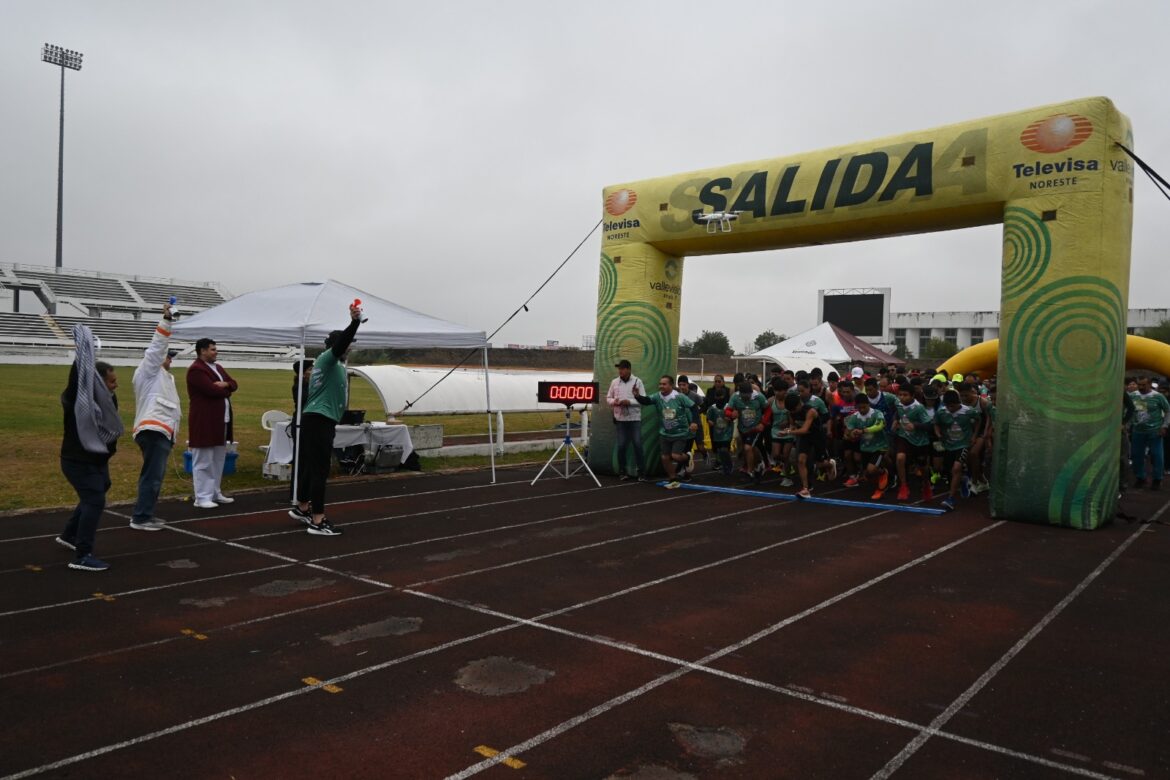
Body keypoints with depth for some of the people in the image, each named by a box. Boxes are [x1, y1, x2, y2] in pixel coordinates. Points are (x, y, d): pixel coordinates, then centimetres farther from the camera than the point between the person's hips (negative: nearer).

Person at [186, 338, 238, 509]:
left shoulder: (218, 367, 17)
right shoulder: (196, 369, -12)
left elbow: (234, 384, 13)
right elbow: (213, 390, -22)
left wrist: (224, 384, -9)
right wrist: (226, 391, -2)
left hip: (221, 420, 9)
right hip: (205, 422, -9)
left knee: (218, 461, 15)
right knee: (203, 462, -4)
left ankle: (215, 493, 25)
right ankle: (202, 498, 0)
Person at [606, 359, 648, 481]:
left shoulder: (637, 381, -1)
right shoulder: (614, 382, 6)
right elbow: (608, 398, 12)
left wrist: (629, 402, -18)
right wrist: (614, 402, -10)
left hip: (635, 419, -2)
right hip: (619, 419, 2)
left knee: (637, 445, -3)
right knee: (621, 446, 3)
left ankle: (640, 471, 6)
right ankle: (622, 471, 15)